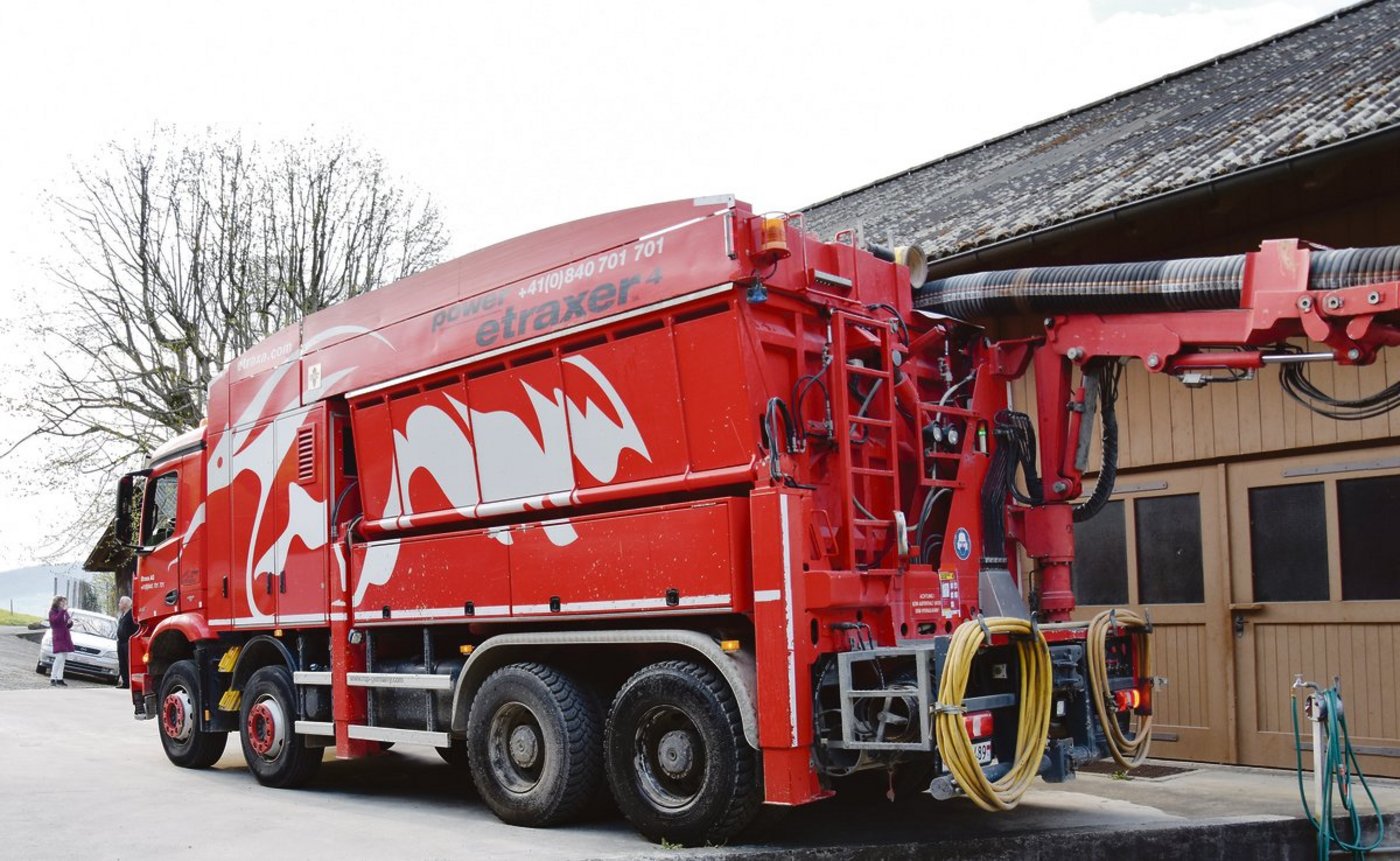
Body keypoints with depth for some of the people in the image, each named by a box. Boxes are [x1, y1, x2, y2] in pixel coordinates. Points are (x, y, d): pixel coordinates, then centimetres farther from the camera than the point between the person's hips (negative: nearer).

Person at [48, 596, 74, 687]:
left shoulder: (65, 612, 18)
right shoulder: (53, 612, -2)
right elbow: (55, 620, -23)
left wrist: (70, 622, -1)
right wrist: (63, 610, -26)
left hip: (65, 637, 7)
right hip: (58, 637, -7)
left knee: (63, 659, 7)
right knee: (59, 658, -16)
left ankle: (59, 679, 10)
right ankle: (52, 678, -11)